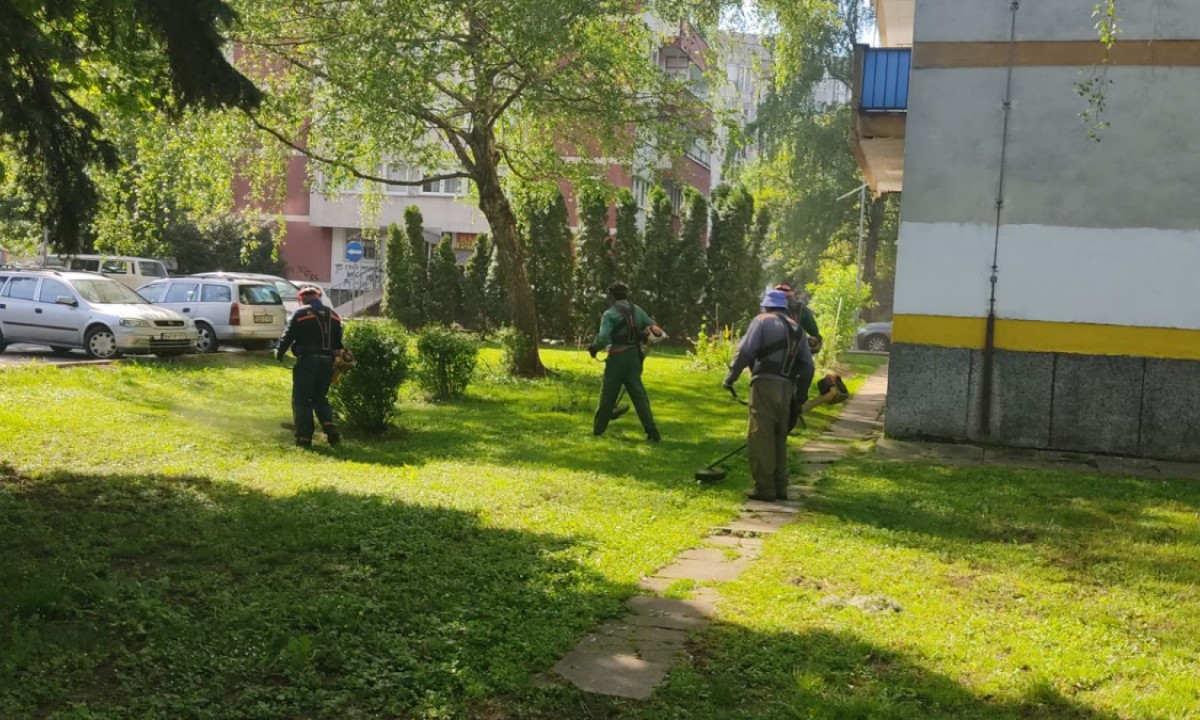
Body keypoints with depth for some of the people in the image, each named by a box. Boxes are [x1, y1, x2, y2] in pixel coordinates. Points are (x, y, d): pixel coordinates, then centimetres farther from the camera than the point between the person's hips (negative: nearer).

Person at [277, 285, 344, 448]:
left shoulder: (301, 314, -5)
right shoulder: (333, 315, 12)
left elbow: (287, 336, -6)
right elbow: (338, 342, 14)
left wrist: (279, 354, 9)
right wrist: (335, 367, 19)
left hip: (307, 361, -5)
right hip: (326, 361, 5)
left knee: (302, 400, 3)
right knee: (320, 398, 18)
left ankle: (304, 437, 1)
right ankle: (330, 426, -4)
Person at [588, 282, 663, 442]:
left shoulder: (610, 314, -9)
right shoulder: (637, 311, 8)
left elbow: (603, 337, -20)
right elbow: (655, 329, 8)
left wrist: (594, 348, -3)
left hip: (617, 358, -4)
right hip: (634, 357, 4)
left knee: (608, 394, 10)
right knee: (639, 394, 5)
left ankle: (598, 429, 21)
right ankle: (652, 432, -4)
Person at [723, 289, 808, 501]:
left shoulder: (762, 321, 2)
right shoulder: (797, 328, 21)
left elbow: (745, 352, -11)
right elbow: (807, 364, 18)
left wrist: (731, 377, -4)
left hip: (765, 384, -6)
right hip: (786, 388, 6)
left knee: (761, 437, -3)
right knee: (779, 438, 15)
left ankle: (765, 489, -5)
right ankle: (780, 488, 16)